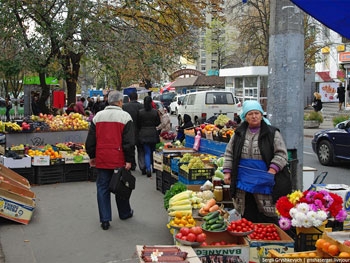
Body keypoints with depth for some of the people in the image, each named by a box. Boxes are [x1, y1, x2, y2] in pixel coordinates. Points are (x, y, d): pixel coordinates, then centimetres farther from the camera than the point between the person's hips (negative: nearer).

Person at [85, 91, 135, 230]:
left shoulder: (98, 116, 6)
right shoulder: (125, 116, -6)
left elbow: (90, 140, 9)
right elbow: (129, 141, -11)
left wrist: (92, 156, 17)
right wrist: (129, 160, -7)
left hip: (101, 160, 2)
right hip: (119, 160, -2)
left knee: (102, 187, 7)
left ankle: (105, 219, 6)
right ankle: (124, 213, 30)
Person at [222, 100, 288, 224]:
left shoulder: (272, 133, 0)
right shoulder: (239, 134, 10)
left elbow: (281, 154, -3)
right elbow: (229, 154, 15)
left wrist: (272, 171, -14)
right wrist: (227, 172, 6)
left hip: (264, 184, -3)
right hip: (243, 183, 4)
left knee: (267, 219, -4)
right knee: (248, 218, 12)